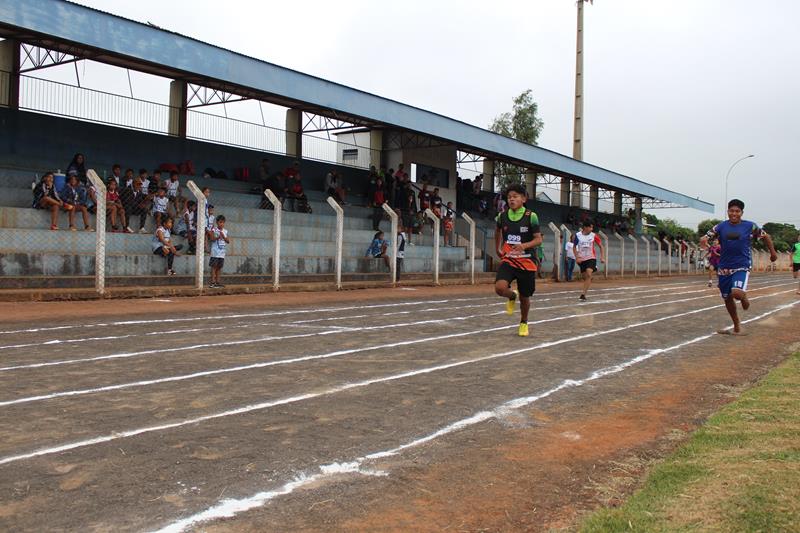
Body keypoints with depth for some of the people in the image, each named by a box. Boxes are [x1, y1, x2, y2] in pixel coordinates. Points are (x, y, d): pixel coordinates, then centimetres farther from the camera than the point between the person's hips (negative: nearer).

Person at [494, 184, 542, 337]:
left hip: (526, 262, -1)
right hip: (508, 260, 2)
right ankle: (512, 296, 12)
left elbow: (538, 239, -9)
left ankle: (523, 323, 38)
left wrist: (524, 245, -27)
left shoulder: (531, 216, -10)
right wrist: (497, 248, 25)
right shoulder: (502, 216, 0)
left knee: (524, 297, 10)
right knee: (500, 288, -25)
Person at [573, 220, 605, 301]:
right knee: (584, 277, 9)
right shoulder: (577, 235, -4)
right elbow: (574, 247, 9)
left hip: (591, 258, -2)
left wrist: (602, 257, -2)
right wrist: (577, 257, -2)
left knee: (588, 274, -21)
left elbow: (601, 246, 7)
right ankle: (584, 293, 31)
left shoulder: (593, 235, -4)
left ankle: (583, 294, -23)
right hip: (581, 259, 2)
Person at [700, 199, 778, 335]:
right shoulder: (721, 226, 0)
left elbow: (765, 236, 10)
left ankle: (744, 298, 13)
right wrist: (704, 240, -30)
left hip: (742, 266, -3)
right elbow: (707, 236, -7)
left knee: (736, 293, -27)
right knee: (727, 298, 11)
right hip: (724, 267, 3)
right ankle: (737, 328, 30)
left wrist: (773, 252, 12)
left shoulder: (750, 226, -4)